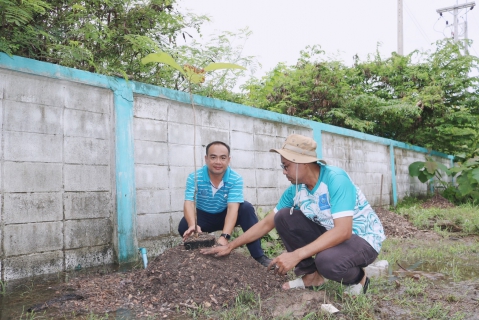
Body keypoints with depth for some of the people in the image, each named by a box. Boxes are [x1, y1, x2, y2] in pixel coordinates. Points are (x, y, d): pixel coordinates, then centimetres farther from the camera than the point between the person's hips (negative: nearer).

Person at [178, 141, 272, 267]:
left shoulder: (236, 179, -22)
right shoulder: (194, 178, -20)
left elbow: (233, 208, -33)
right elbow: (189, 204, -31)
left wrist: (224, 236, -49)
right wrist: (192, 225, -54)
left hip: (225, 215, 0)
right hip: (203, 216, 0)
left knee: (247, 208, -28)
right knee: (184, 226, -31)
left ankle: (259, 256, -24)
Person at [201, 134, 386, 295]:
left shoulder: (336, 179, -29)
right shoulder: (295, 190, -8)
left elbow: (343, 231, -38)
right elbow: (267, 223, 0)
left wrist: (296, 255, -42)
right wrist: (230, 246, -2)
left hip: (363, 239, -6)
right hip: (331, 233, 6)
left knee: (327, 260, -38)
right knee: (283, 217, -10)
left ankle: (358, 278, -2)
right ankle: (312, 274, 2)